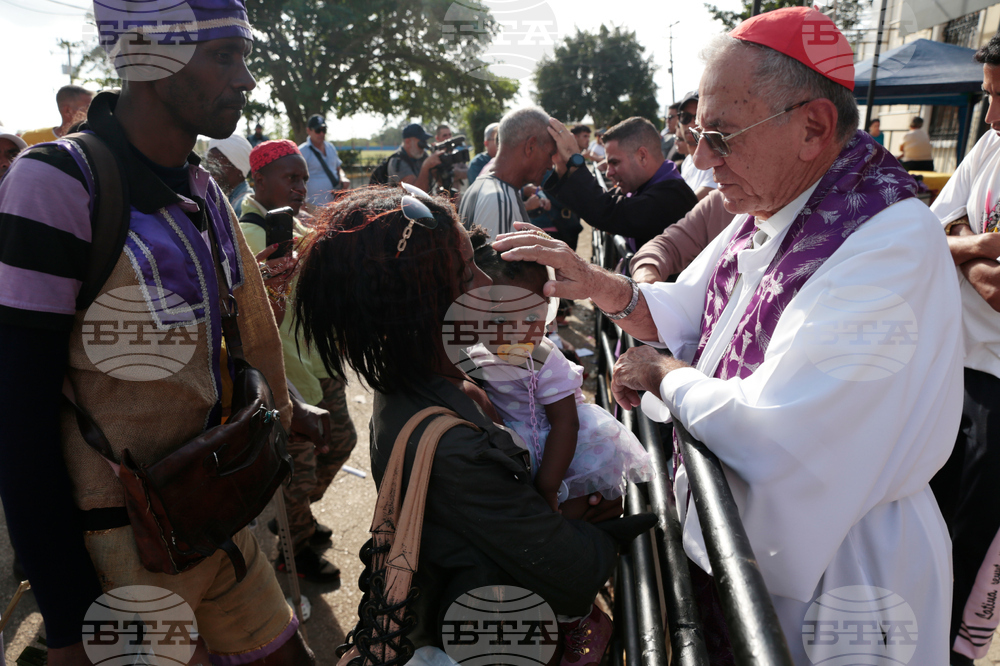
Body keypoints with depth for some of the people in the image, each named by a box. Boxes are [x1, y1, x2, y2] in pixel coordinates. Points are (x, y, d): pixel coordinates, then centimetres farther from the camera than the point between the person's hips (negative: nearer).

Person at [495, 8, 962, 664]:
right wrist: (596, 283, -8)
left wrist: (664, 374, -16)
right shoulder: (765, 212, 0)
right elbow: (683, 311, 10)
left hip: (829, 575, -7)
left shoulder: (890, 240, -28)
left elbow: (768, 432, -34)